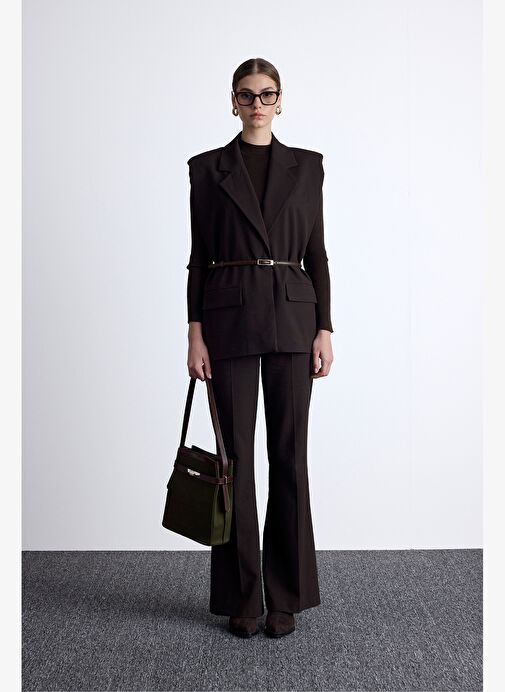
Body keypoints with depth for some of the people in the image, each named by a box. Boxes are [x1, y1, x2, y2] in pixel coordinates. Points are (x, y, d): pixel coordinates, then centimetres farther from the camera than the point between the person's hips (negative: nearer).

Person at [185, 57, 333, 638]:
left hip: (291, 317, 1)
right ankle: (241, 595, 16)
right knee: (236, 454, 3)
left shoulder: (306, 166, 9)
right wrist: (195, 333, -4)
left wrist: (324, 329, -1)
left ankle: (285, 595, 16)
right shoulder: (207, 168, 6)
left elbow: (316, 252, 6)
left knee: (288, 453, 3)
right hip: (229, 318, 0)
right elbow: (198, 256, 4)